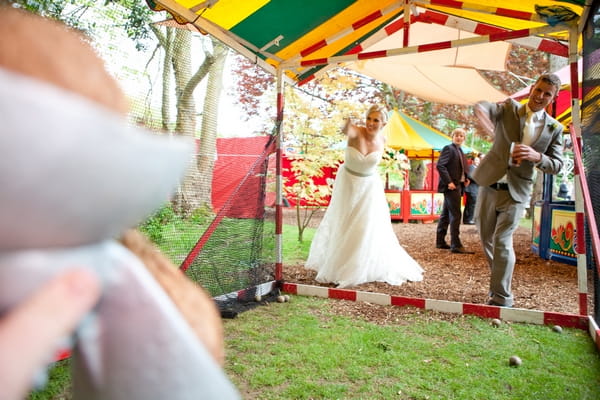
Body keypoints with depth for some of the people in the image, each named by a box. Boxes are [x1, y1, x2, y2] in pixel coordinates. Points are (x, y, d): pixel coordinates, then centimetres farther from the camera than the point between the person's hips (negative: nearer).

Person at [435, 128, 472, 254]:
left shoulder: (460, 151, 19)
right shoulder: (448, 148, -8)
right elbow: (440, 165, -18)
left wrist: (466, 179, 7)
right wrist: (449, 182, -22)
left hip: (458, 186, 9)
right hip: (451, 186, -9)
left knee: (446, 214, 12)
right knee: (455, 215, -10)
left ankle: (440, 242, 20)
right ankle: (456, 245, -7)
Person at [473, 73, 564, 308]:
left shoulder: (554, 128, 1)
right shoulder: (509, 108, 1)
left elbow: (557, 165, -1)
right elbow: (481, 107, -15)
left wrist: (537, 157, -23)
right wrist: (482, 111, -41)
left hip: (516, 192, -2)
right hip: (489, 185, 2)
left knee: (502, 241, -9)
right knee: (486, 238, 11)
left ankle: (501, 298, 1)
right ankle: (499, 281, 32)